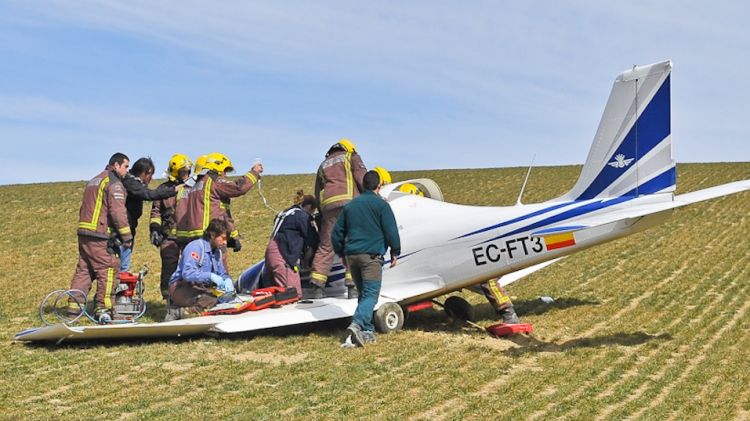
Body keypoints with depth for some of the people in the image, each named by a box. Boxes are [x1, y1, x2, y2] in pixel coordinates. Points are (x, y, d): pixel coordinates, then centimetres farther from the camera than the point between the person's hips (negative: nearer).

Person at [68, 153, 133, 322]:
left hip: (84, 232, 9)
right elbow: (118, 211, -17)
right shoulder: (114, 183, -8)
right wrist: (127, 235, -11)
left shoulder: (93, 181, 23)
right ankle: (102, 309, -4)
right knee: (108, 270, -4)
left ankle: (74, 304, 13)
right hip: (100, 235, -9)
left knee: (84, 269, 12)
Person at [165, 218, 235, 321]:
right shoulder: (195, 247, -16)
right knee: (213, 300, -30)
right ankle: (178, 312, -17)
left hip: (200, 287, 9)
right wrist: (210, 276, -34)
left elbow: (222, 273, 15)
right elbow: (187, 273, -27)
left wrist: (227, 280, -8)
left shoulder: (217, 251, 12)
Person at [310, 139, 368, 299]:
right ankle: (353, 287, -12)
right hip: (349, 202, -5)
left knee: (325, 246, 7)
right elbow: (362, 179, 1)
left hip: (327, 205, 5)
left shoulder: (323, 165, 31)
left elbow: (317, 193, 27)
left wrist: (322, 213, 27)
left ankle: (317, 287, 3)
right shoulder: (351, 156, 17)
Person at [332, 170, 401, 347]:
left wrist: (342, 254, 28)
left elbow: (337, 233, 19)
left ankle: (367, 331, 12)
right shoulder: (381, 204, 0)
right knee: (371, 294, -9)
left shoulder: (350, 206, 17)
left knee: (364, 293, 15)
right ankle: (356, 325, -29)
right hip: (371, 255, -6)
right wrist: (395, 252, 7)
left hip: (351, 255, 6)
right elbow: (391, 231, -4)